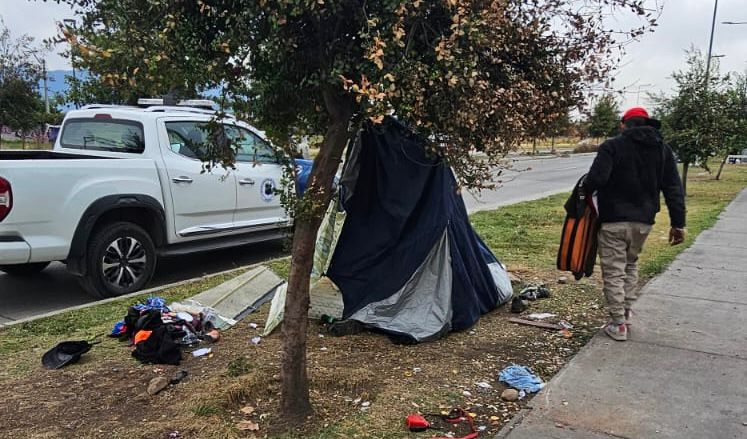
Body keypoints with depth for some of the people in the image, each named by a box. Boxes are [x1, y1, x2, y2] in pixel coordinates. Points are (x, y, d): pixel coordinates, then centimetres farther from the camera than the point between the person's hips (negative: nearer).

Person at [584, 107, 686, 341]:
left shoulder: (612, 146, -9)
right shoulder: (663, 150, 7)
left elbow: (596, 179, -22)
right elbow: (674, 189, 4)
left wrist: (583, 194, -1)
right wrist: (678, 223, 6)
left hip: (613, 220, -5)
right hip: (643, 221, 5)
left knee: (614, 271, 4)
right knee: (631, 264, 25)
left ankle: (618, 324, 8)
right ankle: (626, 311, 29)